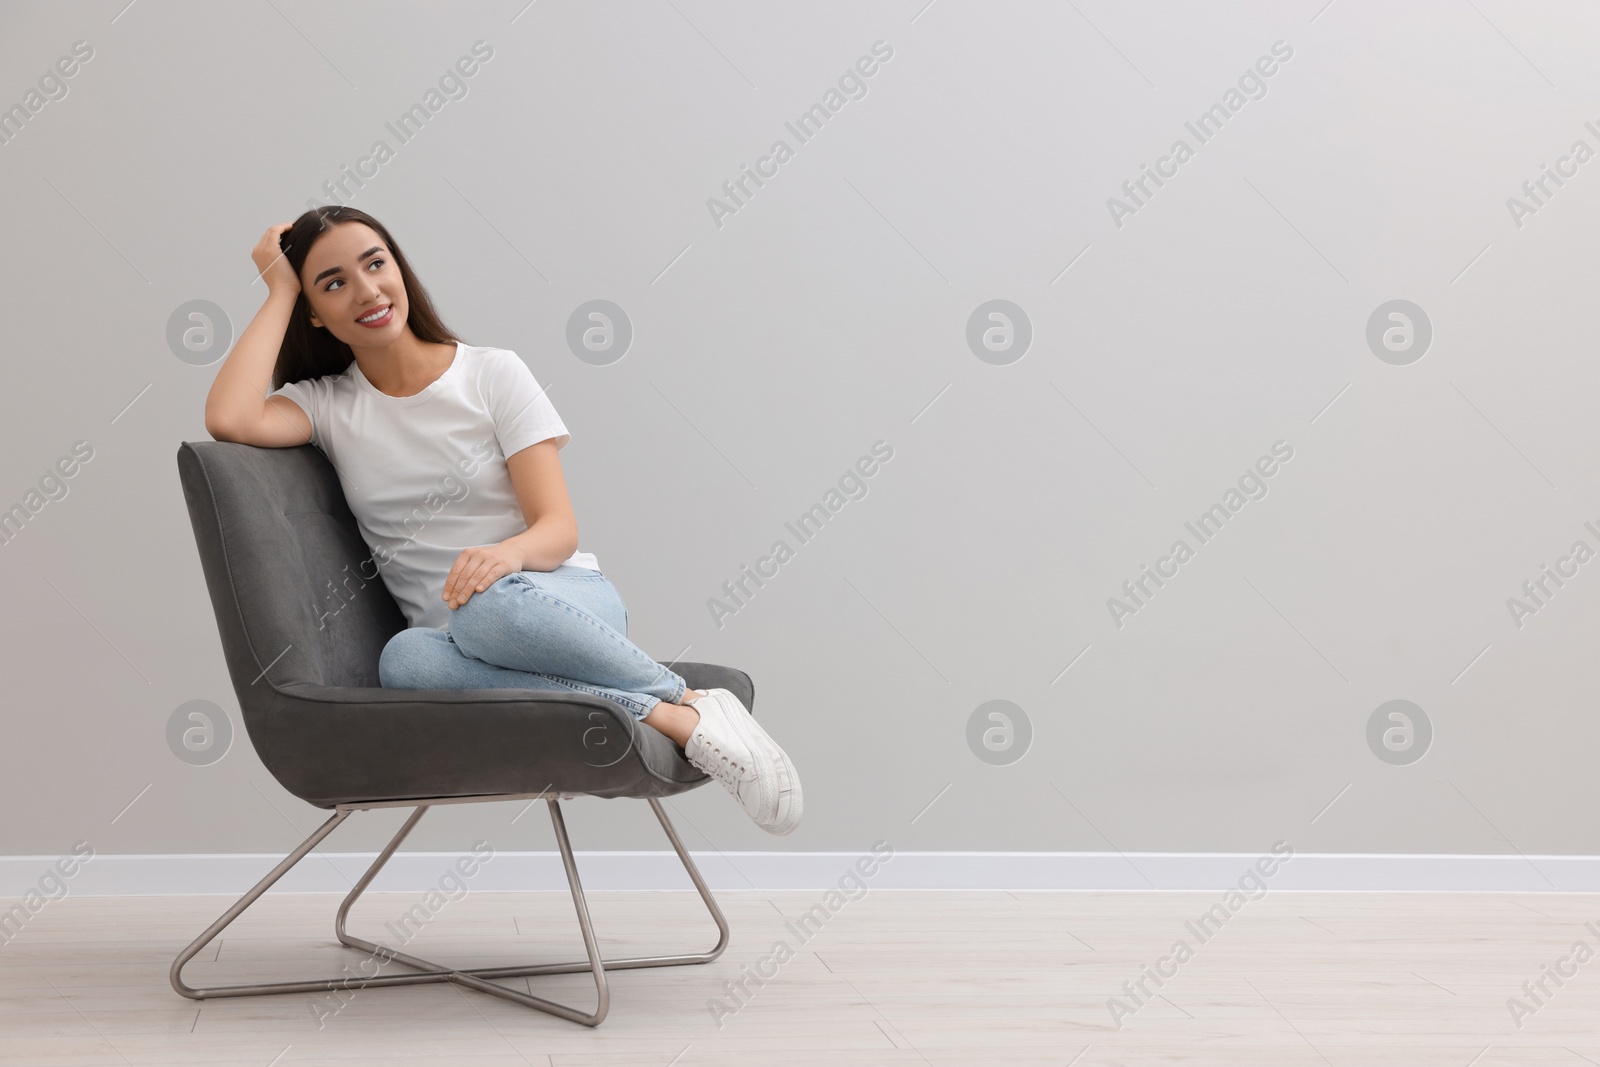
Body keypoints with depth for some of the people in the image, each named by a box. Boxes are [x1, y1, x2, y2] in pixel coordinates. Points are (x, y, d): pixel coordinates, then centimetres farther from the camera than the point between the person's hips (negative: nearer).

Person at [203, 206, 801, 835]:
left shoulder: (493, 373, 4)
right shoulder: (327, 405, 9)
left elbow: (559, 528, -3)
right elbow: (229, 419, -14)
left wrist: (510, 554, -28)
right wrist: (279, 292, -1)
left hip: (564, 599, -1)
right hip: (456, 637, 1)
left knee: (490, 606, -39)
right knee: (405, 661, -37)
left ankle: (691, 702, -21)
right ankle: (665, 717, -34)